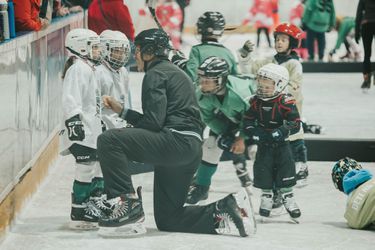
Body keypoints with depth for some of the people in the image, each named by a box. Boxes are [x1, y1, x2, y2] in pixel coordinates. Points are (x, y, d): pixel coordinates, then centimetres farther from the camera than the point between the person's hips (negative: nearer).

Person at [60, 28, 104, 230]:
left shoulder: (88, 69, 20)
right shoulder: (78, 69, -13)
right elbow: (70, 98, -24)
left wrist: (99, 123, 33)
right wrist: (73, 121, -31)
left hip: (91, 129, 11)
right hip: (81, 130, -11)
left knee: (99, 167, 15)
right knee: (87, 168, -12)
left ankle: (93, 208, 25)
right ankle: (79, 215, -9)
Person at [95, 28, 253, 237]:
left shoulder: (155, 74, -2)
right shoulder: (174, 72, 28)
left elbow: (153, 122, -13)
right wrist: (122, 111, 25)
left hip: (175, 141, -10)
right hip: (191, 150, 10)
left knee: (109, 140, -17)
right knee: (167, 219, 14)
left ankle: (129, 204, -20)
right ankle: (223, 211, 2)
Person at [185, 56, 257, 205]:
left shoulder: (240, 92, -46)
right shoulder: (202, 95, -29)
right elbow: (208, 117, -12)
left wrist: (242, 138, -23)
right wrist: (224, 134, -22)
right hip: (228, 117, 4)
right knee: (211, 144, -4)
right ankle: (201, 187, 7)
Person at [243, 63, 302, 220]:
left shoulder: (286, 102, -14)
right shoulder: (255, 101, -2)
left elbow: (295, 124, -17)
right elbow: (247, 121, 2)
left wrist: (280, 132, -28)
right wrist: (255, 133, -16)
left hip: (281, 144, -3)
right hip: (263, 145, 3)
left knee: (285, 171, -3)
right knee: (263, 171, 2)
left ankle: (288, 198, 12)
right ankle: (266, 197, 20)